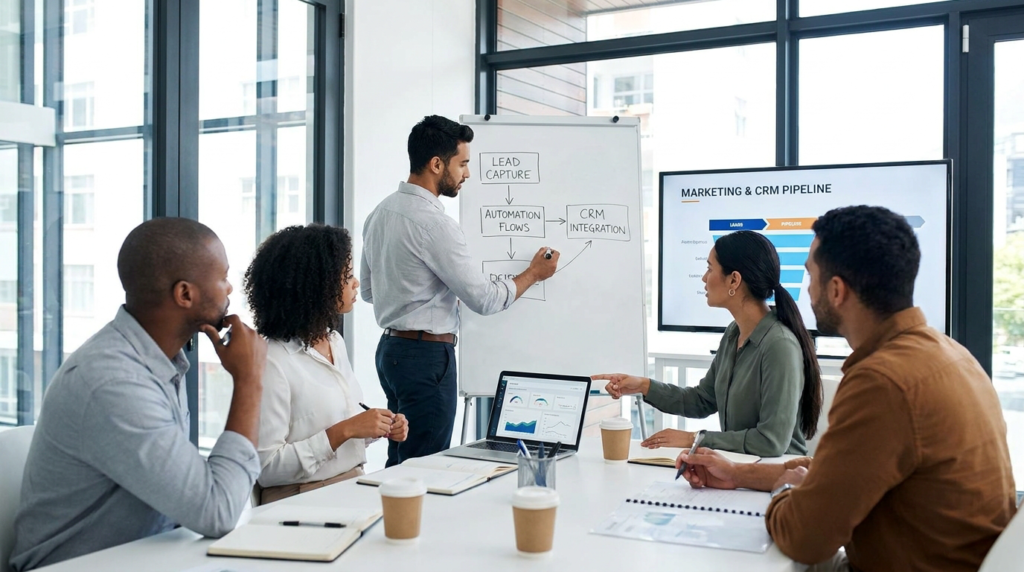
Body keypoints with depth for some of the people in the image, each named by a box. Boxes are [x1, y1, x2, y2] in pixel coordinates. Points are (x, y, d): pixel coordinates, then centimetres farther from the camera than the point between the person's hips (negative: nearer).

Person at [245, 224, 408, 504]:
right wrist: (344, 431, -21)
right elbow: (265, 466, -18)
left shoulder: (335, 341, 8)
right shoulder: (273, 360, -17)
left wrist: (382, 428, 1)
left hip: (353, 484, 8)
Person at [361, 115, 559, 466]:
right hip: (427, 355, -10)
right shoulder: (433, 223, -19)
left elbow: (367, 289, 19)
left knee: (400, 462, 16)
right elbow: (484, 299, -16)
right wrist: (534, 273, -1)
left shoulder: (380, 213, 9)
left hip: (390, 347, 10)